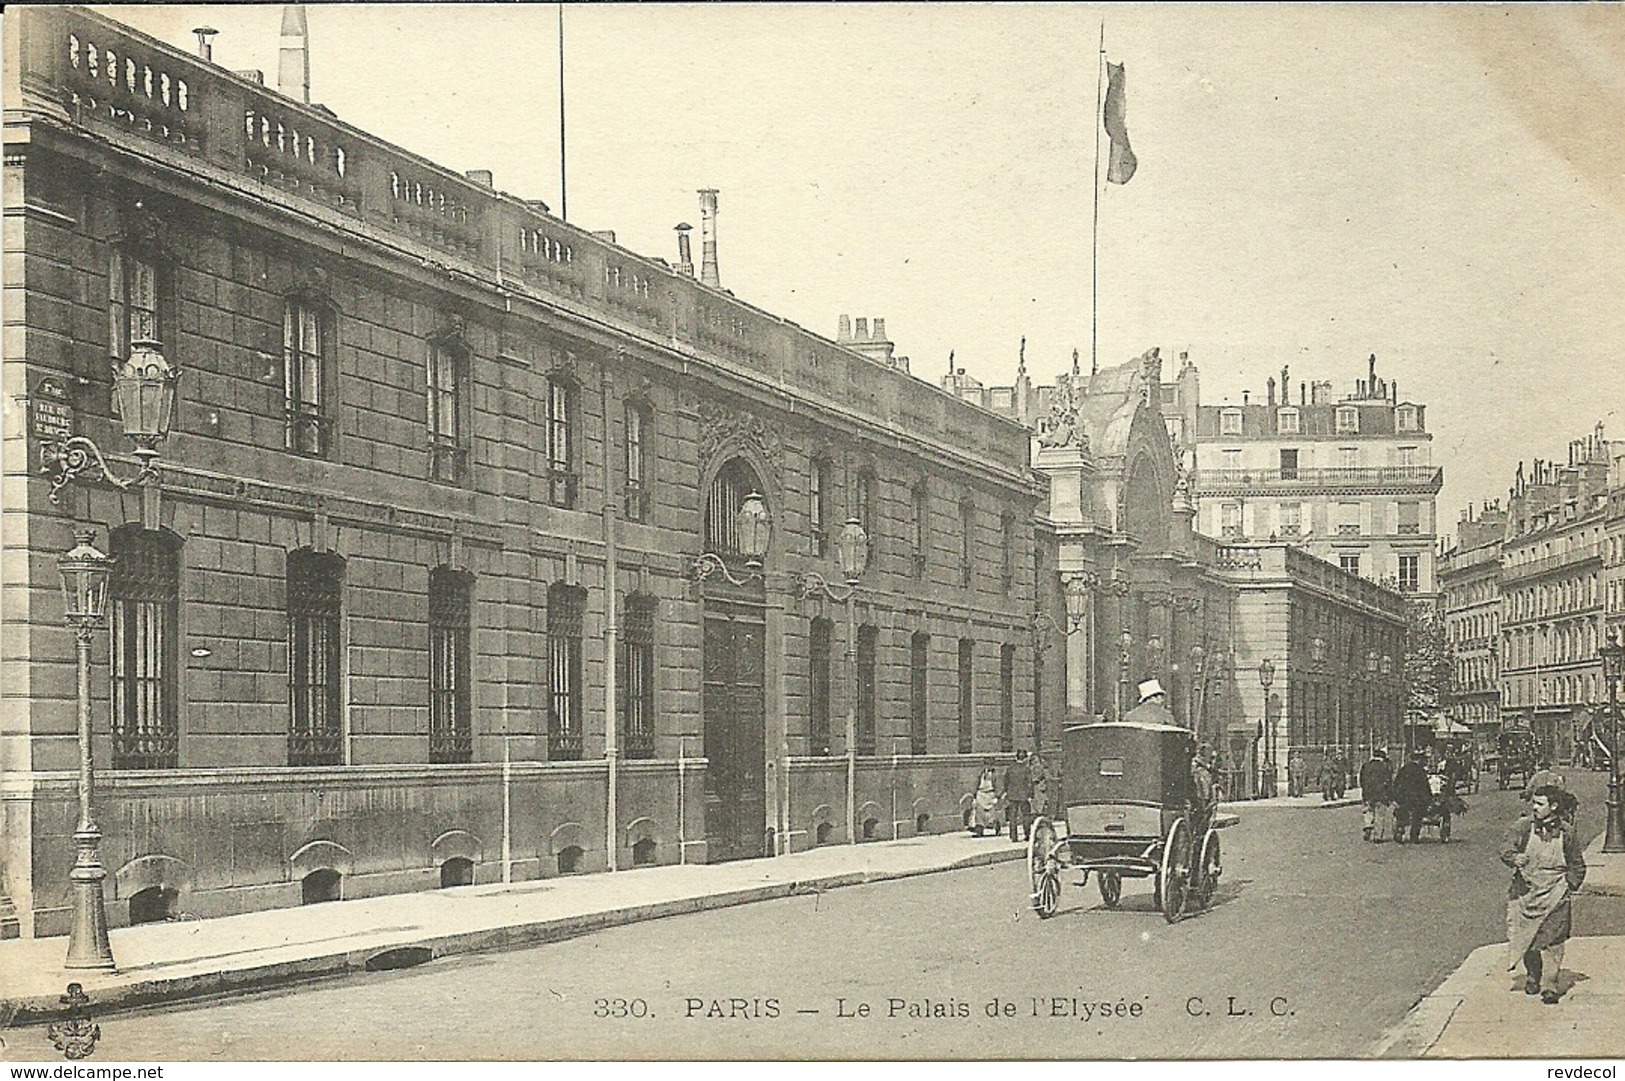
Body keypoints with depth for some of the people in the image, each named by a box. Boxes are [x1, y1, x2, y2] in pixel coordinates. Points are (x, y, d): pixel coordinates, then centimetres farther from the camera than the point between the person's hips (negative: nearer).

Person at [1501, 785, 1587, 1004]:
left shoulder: (1567, 833, 3)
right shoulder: (1522, 826, 1)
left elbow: (1577, 866, 14)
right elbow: (1506, 850, -8)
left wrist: (1569, 886, 3)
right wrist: (1514, 858, -30)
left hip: (1554, 895, -1)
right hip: (1525, 891, 1)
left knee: (1552, 940, -6)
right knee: (1524, 937, 4)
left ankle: (1549, 985, -2)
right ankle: (1532, 977, 26)